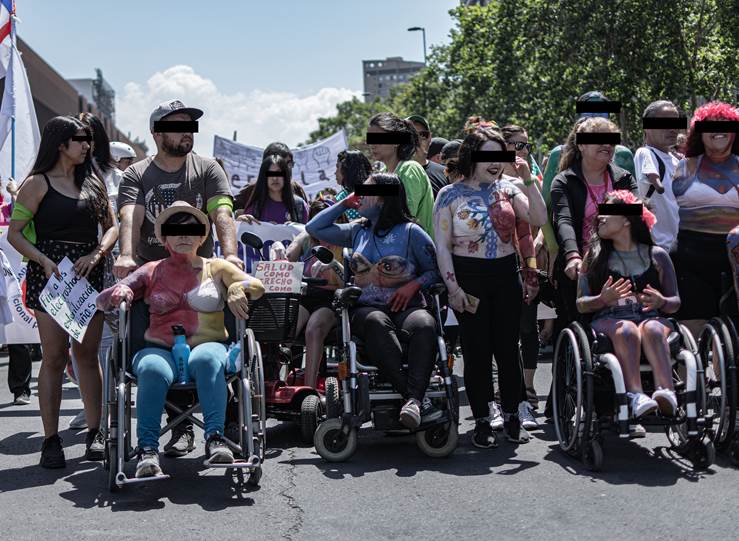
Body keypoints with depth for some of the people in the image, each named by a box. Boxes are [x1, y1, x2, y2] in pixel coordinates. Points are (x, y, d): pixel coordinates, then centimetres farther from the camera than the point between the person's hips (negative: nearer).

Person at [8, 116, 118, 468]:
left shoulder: (92, 183, 15)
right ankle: (51, 440, 0)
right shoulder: (38, 184, 1)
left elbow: (111, 226, 14)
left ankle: (94, 433, 11)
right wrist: (44, 260, -17)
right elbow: (15, 233, -2)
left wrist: (95, 255, -5)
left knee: (87, 354, 6)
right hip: (50, 274, -4)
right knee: (55, 356, -5)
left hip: (89, 274, 4)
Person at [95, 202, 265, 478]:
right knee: (152, 369, -36)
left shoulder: (216, 267, 19)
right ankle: (147, 449, -36)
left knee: (207, 359, -38)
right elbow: (102, 300, 16)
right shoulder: (151, 271, 20)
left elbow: (257, 285, 7)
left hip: (207, 345, 0)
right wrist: (119, 293, -9)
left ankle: (215, 438, -42)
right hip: (160, 349, 0)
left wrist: (238, 289, -17)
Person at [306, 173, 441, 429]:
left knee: (424, 325, -38)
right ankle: (417, 398, -46)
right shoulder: (358, 231, 23)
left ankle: (413, 399, -50)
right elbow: (314, 229, 27)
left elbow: (435, 270, 9)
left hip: (406, 306, -2)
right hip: (367, 309, 2)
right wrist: (343, 203, 24)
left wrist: (413, 285, -9)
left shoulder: (411, 232, 9)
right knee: (376, 323, -38)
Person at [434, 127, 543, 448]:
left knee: (508, 347, 6)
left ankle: (512, 415, 19)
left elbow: (538, 219, -5)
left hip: (506, 276, 3)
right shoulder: (450, 195, -2)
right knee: (476, 351, 2)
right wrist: (453, 288, -10)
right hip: (469, 278, -2)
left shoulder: (506, 188, 6)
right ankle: (482, 421, 11)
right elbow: (442, 246, -3)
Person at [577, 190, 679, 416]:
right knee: (627, 330, -36)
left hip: (652, 317, 0)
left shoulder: (657, 255, 18)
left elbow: (675, 302, 16)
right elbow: (581, 304, 12)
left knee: (652, 330, -35)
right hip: (609, 319, 0)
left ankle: (665, 391, -55)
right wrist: (603, 299, -10)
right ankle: (635, 395, -52)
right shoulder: (595, 256, 18)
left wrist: (661, 302, -8)